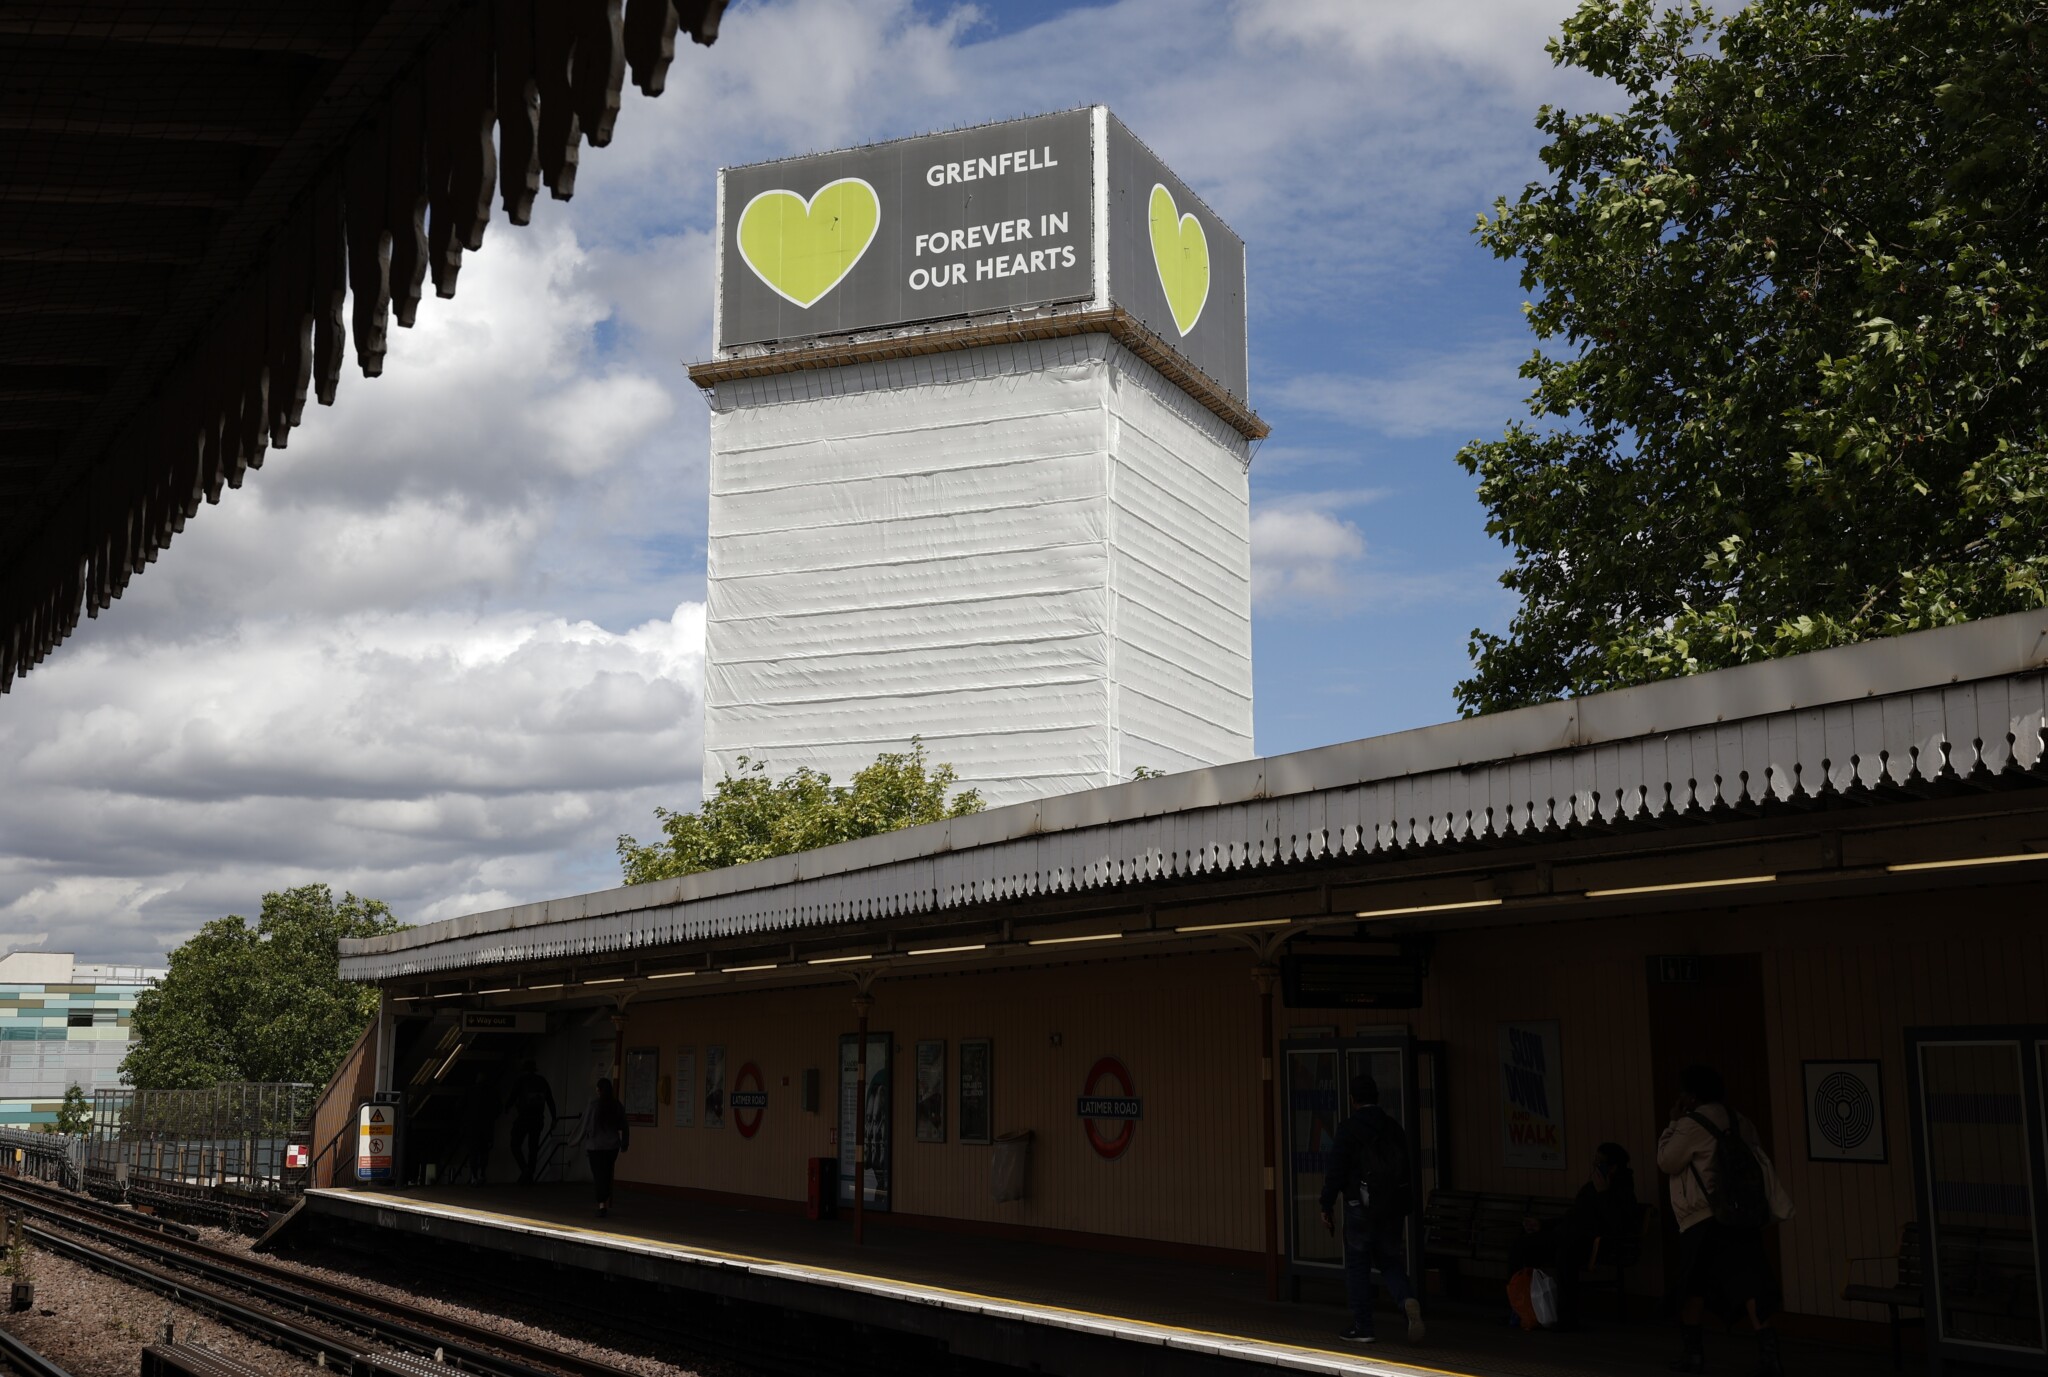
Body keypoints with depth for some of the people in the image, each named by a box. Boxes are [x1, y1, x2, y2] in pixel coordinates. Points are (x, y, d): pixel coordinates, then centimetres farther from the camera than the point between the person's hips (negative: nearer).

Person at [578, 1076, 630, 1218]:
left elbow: (585, 1127, -8)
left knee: (599, 1175, -1)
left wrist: (577, 1140, 9)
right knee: (607, 1175, 17)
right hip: (612, 1146, 4)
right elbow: (625, 1128, 8)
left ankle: (602, 1205, -11)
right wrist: (624, 1144, 22)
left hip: (595, 1146, -4)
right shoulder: (618, 1106, 1)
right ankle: (607, 1205, 22)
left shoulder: (592, 1105, -12)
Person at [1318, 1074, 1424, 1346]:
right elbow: (1407, 1170, 12)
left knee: (1357, 1267, 5)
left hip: (1361, 1208, -5)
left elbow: (1336, 1171, -11)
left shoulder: (1348, 1129, -8)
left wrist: (1327, 1207, -4)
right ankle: (1408, 1300, -13)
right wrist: (1406, 1208, 19)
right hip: (1393, 1208, 5)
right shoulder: (1394, 1128, 8)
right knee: (1390, 1262, 14)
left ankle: (1362, 1328, 8)